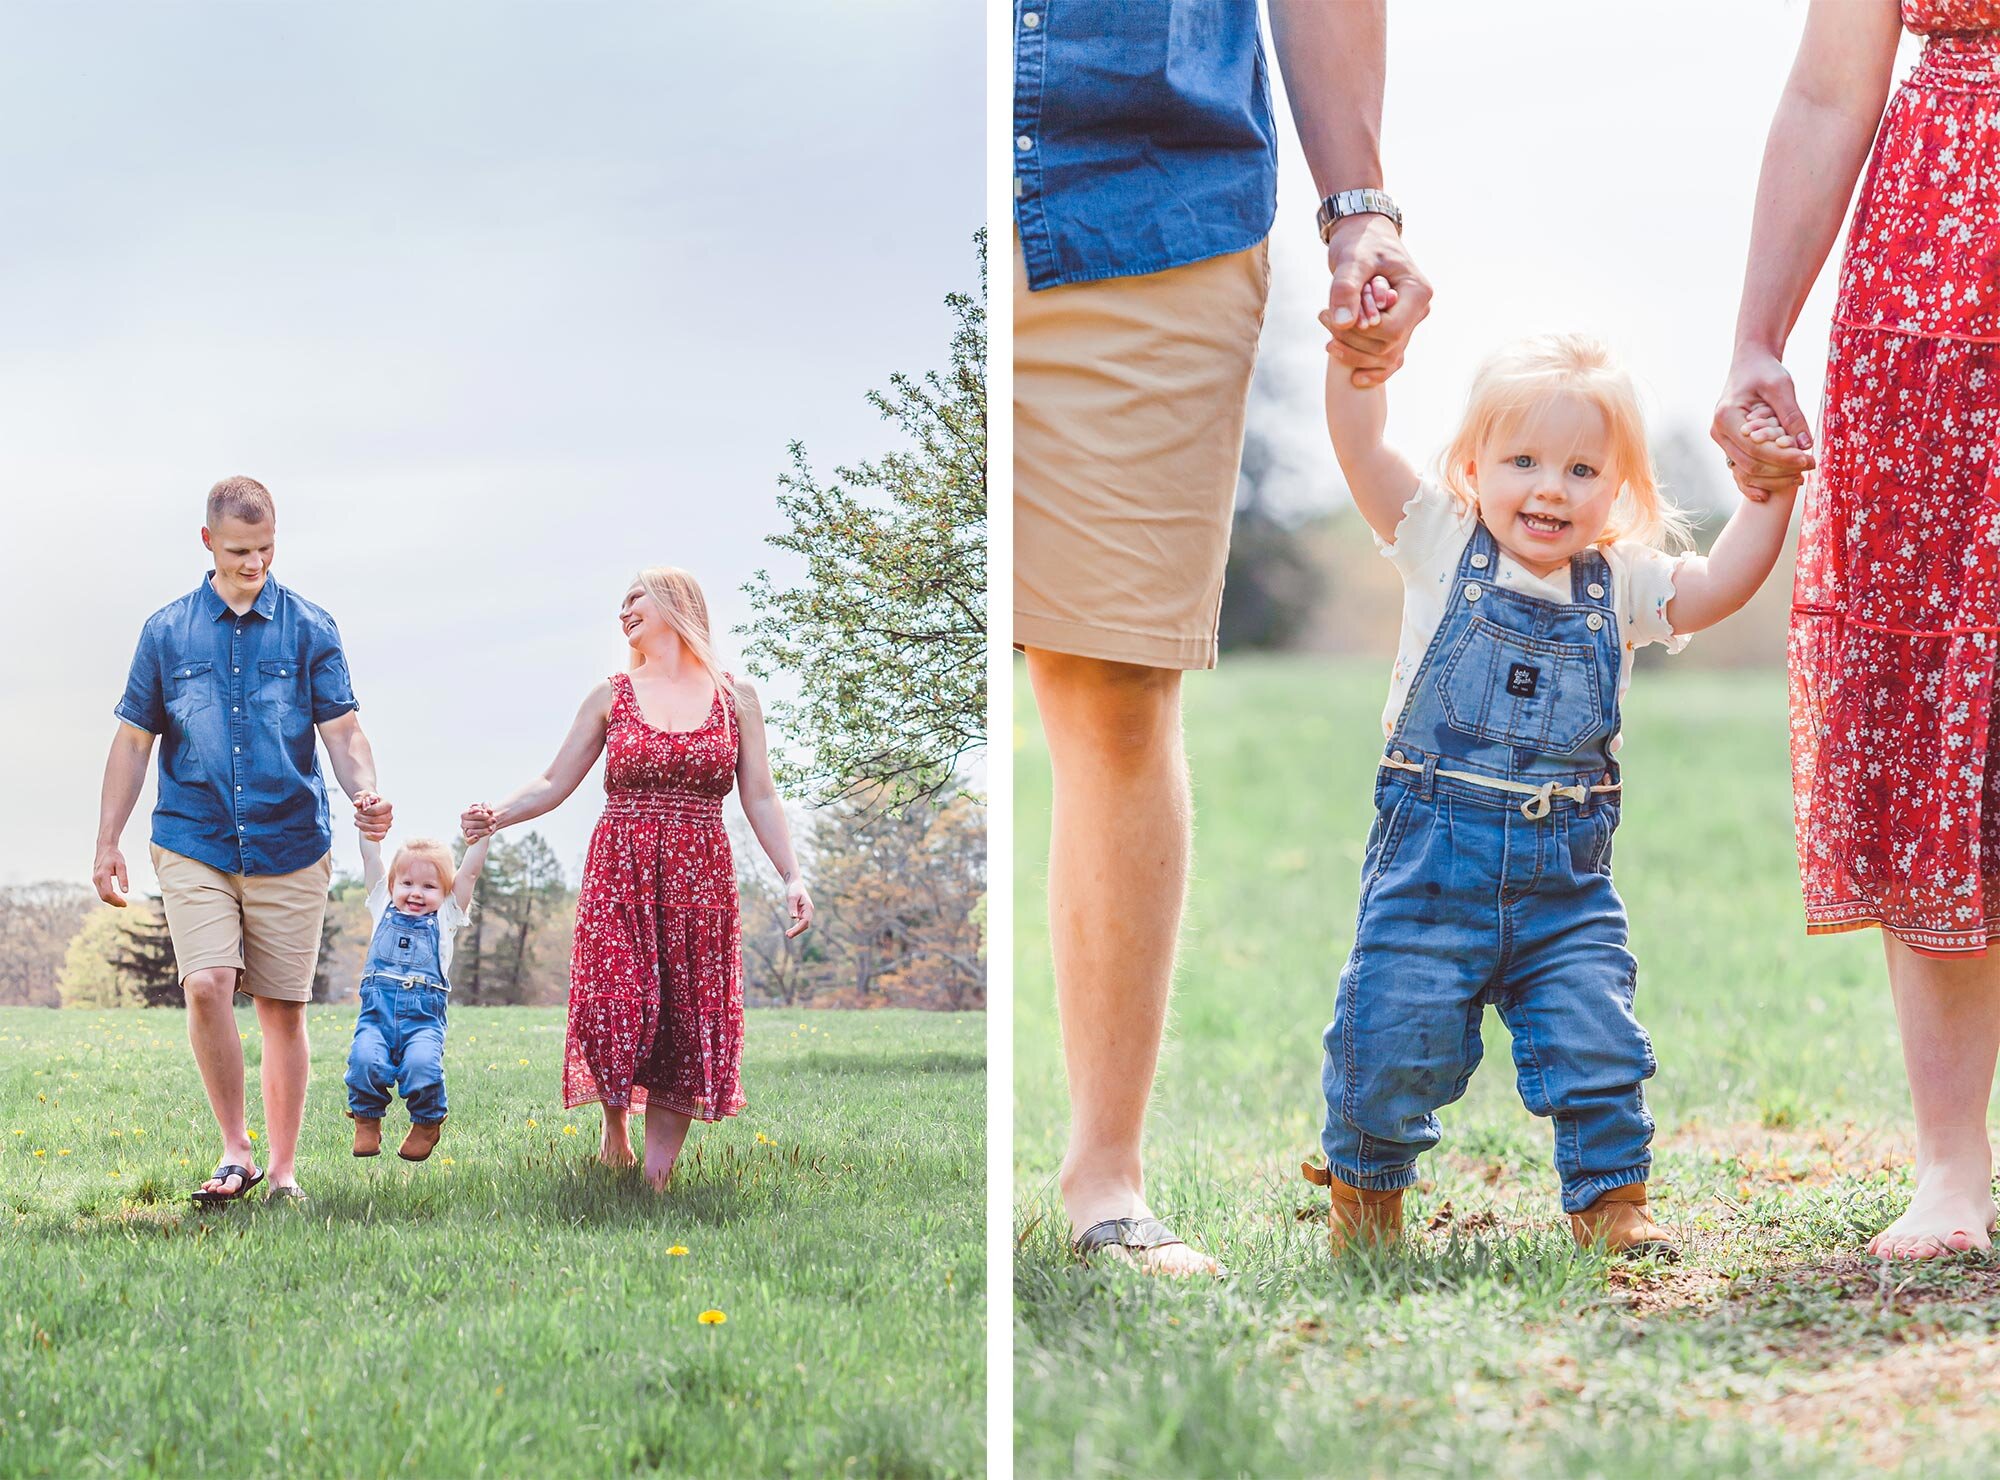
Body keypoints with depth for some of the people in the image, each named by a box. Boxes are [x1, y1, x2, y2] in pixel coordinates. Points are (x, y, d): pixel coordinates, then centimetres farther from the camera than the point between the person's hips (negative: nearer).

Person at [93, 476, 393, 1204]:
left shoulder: (309, 629, 5)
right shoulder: (167, 631, 8)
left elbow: (343, 732, 2)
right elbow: (133, 741, 12)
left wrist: (365, 795, -18)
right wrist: (107, 843, 7)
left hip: (289, 846, 0)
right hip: (193, 843, 0)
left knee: (283, 1009, 2)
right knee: (207, 986, -17)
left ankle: (282, 1171, 13)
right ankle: (236, 1150, -4)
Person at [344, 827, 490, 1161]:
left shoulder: (445, 917, 19)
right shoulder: (384, 908, 22)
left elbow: (470, 871, 13)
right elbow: (370, 858, 19)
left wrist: (482, 832, 6)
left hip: (424, 1017, -1)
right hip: (377, 1011, 1)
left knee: (422, 1064, -30)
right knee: (365, 1059, -29)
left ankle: (427, 1124, -2)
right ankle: (366, 1122, -5)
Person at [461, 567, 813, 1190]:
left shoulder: (734, 697, 8)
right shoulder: (612, 696, 9)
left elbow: (760, 797, 7)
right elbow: (554, 783, 6)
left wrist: (792, 875, -3)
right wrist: (496, 816, -11)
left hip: (699, 880, 0)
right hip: (619, 875, 0)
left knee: (686, 1024, -5)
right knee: (618, 1009, -13)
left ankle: (657, 1182, 1)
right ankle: (615, 1129, 15)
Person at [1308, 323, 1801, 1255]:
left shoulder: (1622, 586, 7)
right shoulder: (1443, 548, 1)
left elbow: (1720, 586, -4)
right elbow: (1359, 446, -7)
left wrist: (1768, 490, -8)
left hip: (1566, 879, 2)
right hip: (1431, 862, -2)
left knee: (1596, 1042, -4)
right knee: (1396, 1038, 0)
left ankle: (1609, 1198, 14)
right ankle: (1365, 1184, 24)